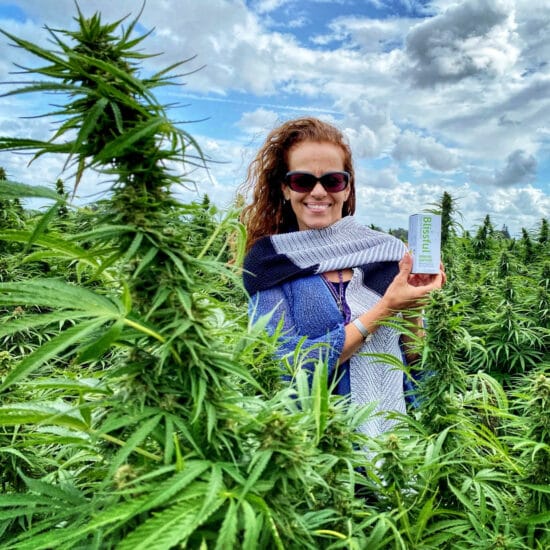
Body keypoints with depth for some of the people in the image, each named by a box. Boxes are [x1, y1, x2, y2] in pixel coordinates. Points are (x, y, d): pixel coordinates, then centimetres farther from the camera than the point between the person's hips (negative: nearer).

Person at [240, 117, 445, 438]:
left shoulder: (389, 251, 1)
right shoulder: (269, 261, -5)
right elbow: (285, 366, -14)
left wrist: (413, 305, -11)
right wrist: (386, 308, -15)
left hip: (390, 425, 2)